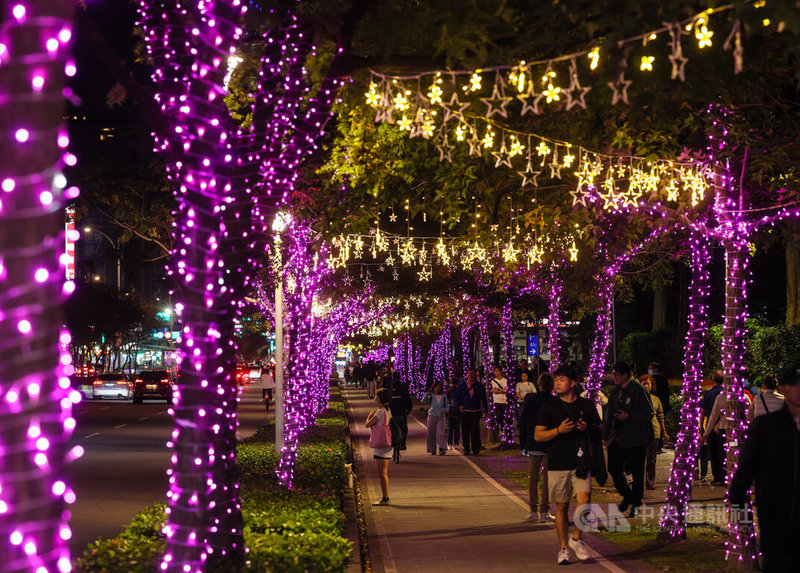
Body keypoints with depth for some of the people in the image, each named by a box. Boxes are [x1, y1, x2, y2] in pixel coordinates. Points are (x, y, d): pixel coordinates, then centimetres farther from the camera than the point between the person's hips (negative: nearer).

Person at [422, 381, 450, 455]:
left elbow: (447, 405, 13)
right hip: (432, 416, 1)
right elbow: (424, 401, -4)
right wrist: (427, 394, -13)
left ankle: (442, 449, -21)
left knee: (440, 433, -13)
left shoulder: (443, 396, 9)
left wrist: (445, 410, -6)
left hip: (441, 417, -1)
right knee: (431, 434, 2)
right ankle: (432, 450, 9)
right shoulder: (431, 396, 7)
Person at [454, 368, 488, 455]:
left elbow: (484, 399, 7)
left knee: (475, 430, -9)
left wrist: (486, 410, 0)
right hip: (464, 412, 1)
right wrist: (459, 406, -1)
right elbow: (456, 397, 14)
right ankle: (466, 449, 10)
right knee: (465, 431, 2)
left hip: (476, 412, -1)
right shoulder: (461, 385, 7)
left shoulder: (479, 386, 5)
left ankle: (475, 449, -3)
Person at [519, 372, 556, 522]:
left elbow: (522, 421, 1)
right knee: (547, 478, 5)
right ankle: (544, 511, 4)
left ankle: (533, 511, 12)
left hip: (533, 444, 2)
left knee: (533, 477, 12)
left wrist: (523, 444, 8)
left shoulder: (529, 399, -2)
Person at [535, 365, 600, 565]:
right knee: (561, 506, 5)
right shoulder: (549, 407, 4)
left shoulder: (586, 405, 7)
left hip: (580, 462, 0)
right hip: (557, 464, 0)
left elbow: (600, 430, 15)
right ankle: (563, 548, 15)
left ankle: (576, 538, 5)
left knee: (584, 500, -17)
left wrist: (587, 428, -7)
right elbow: (538, 435, 0)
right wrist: (559, 430, -16)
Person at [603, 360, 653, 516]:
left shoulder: (638, 390, -10)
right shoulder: (615, 391, 11)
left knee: (636, 473, 3)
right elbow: (610, 415, 19)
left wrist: (629, 415, -21)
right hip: (617, 439, 6)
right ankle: (627, 495, 25)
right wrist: (605, 436, 17)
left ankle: (636, 503, 17)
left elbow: (648, 414, -10)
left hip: (635, 440, -6)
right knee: (613, 468, 2)